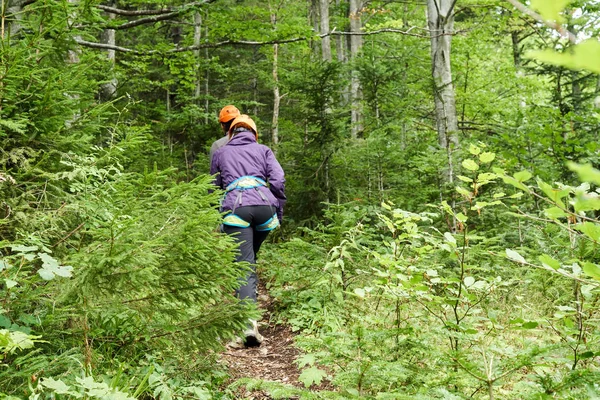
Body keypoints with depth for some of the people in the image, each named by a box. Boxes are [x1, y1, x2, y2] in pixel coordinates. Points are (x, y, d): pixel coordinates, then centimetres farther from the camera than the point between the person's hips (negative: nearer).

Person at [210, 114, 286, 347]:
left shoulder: (220, 153, 24)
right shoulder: (263, 150, 22)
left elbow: (214, 188, 24)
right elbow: (278, 180, 9)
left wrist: (219, 215, 34)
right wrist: (279, 211, 15)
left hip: (234, 208, -1)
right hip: (263, 205, 2)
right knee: (251, 258, 23)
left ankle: (250, 322, -24)